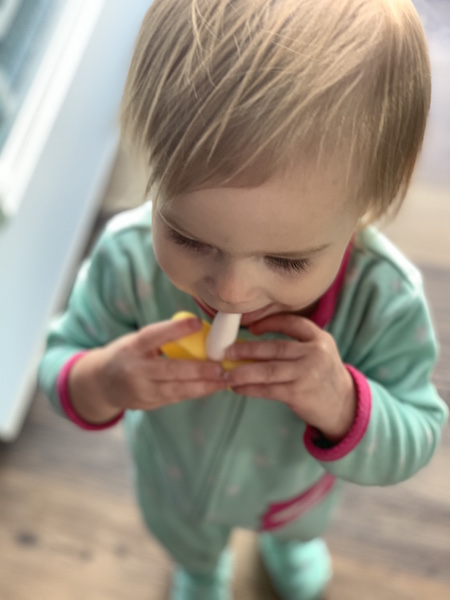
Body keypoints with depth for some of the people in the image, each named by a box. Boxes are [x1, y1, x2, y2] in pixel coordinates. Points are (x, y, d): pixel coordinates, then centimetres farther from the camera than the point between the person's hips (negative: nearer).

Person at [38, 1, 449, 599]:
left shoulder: (384, 297, -40)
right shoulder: (128, 257, -39)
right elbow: (60, 362, -22)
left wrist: (342, 404, -49)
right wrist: (103, 381, -47)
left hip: (297, 485, 0)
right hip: (174, 480, 1)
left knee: (302, 521, 40)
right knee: (185, 540, 39)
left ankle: (290, 538, 82)